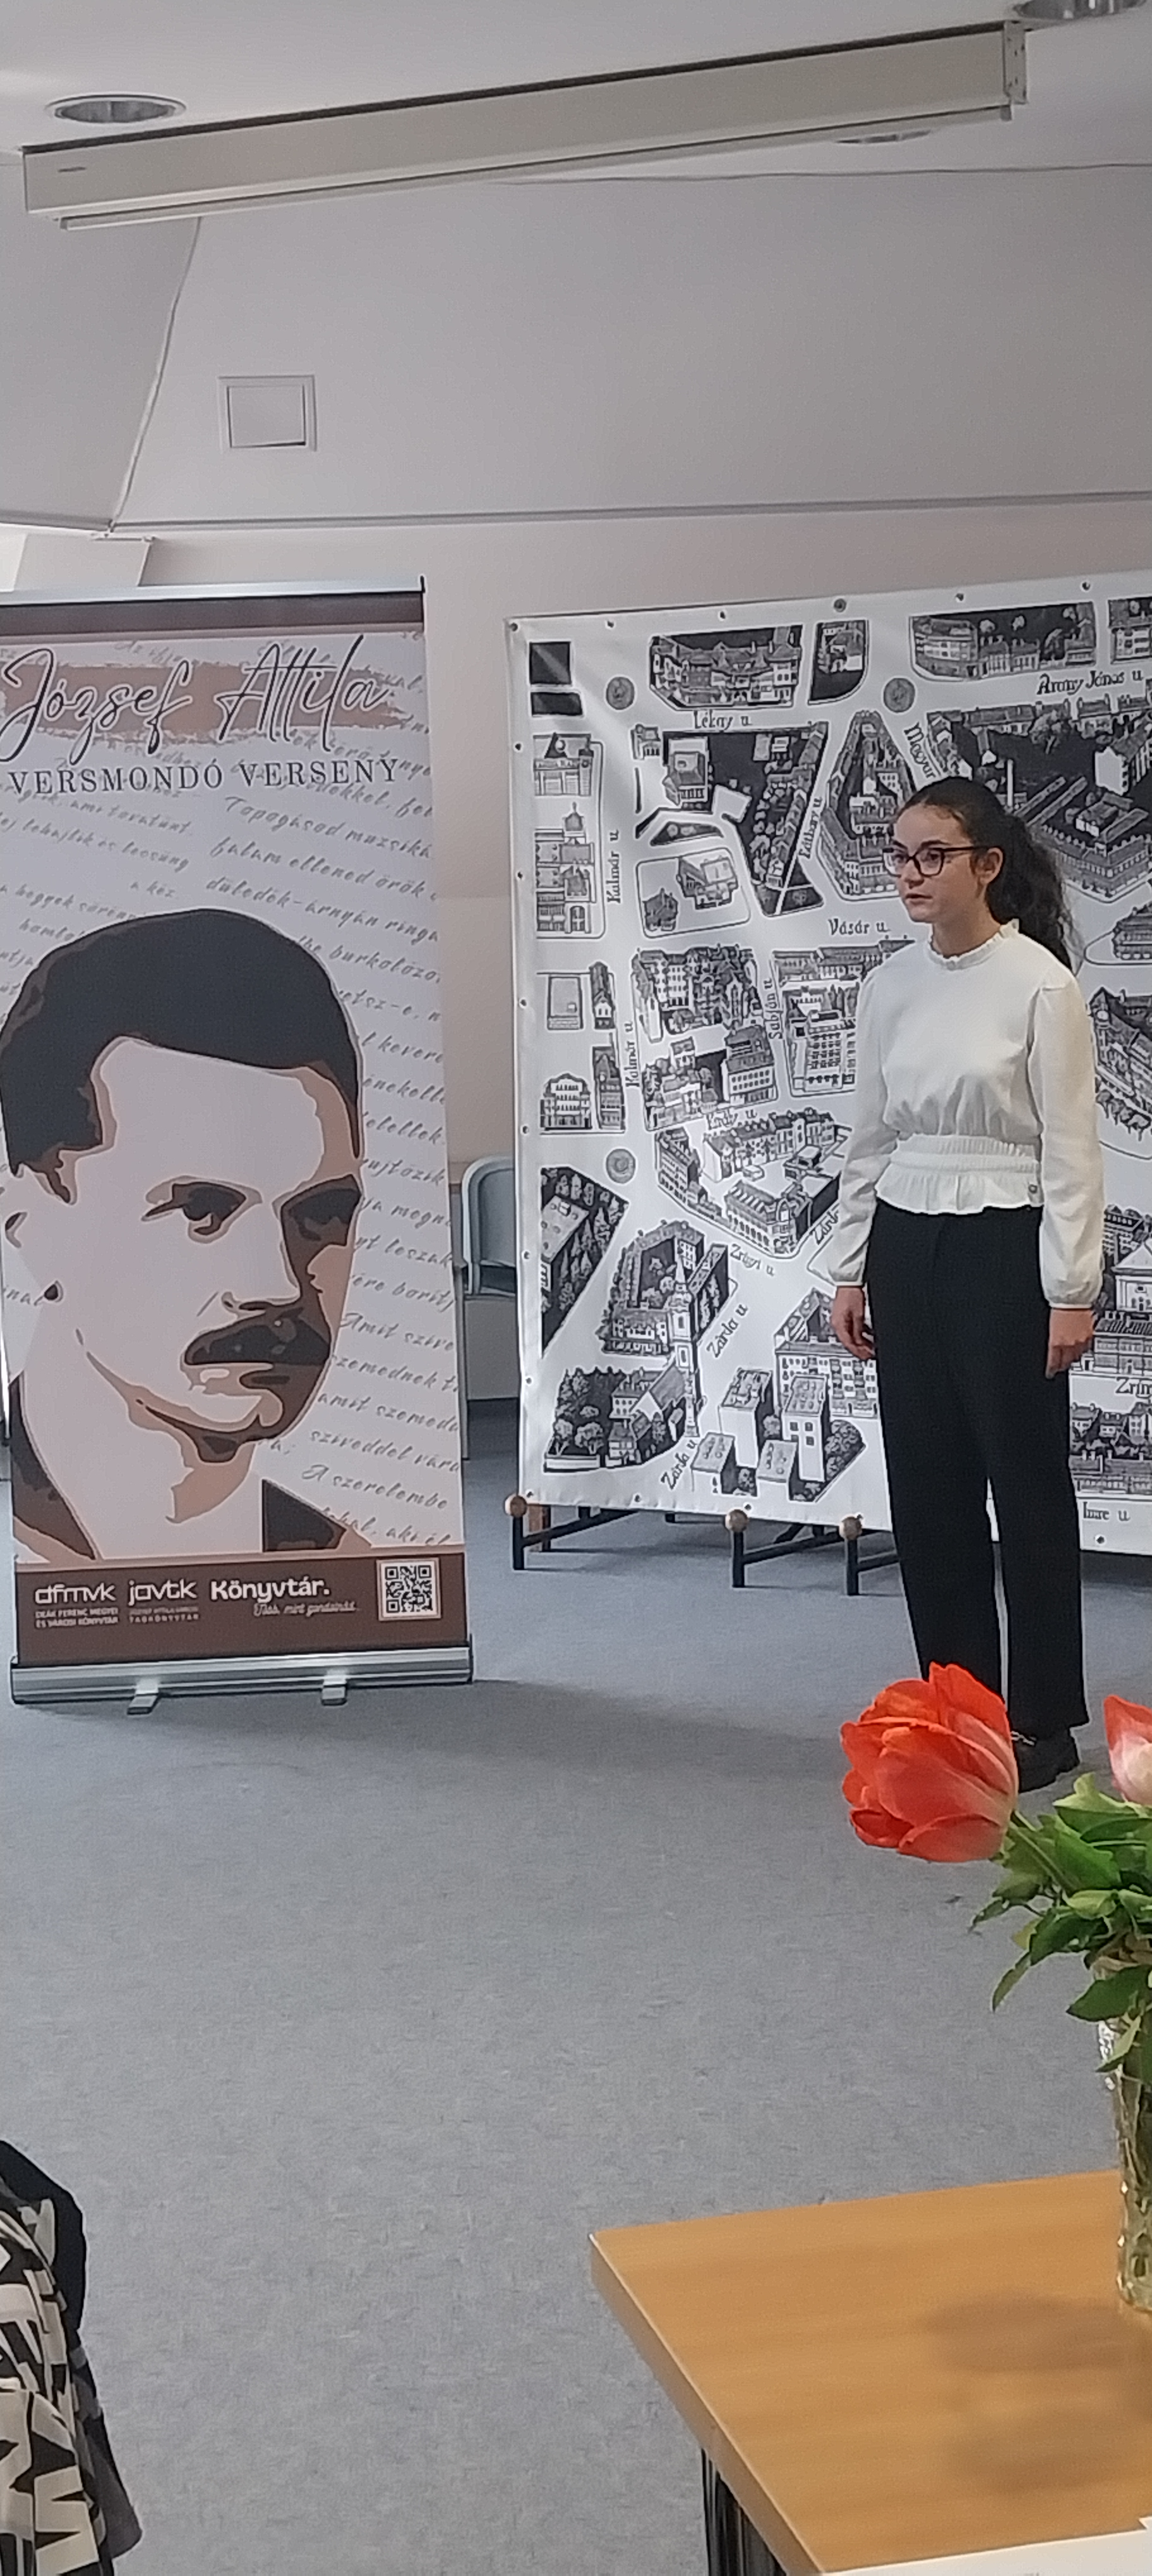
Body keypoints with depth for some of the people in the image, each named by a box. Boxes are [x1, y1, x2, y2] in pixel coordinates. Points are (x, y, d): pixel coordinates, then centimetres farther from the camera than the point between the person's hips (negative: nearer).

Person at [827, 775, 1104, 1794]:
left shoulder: (1039, 984, -11)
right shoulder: (889, 986, 7)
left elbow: (1071, 1150, -11)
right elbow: (870, 1139, 12)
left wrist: (1072, 1292, -13)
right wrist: (851, 1270, 10)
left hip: (1004, 1248, -6)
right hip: (908, 1248, 6)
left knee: (1025, 1481, 2)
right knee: (926, 1478, 10)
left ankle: (1042, 1719, 13)